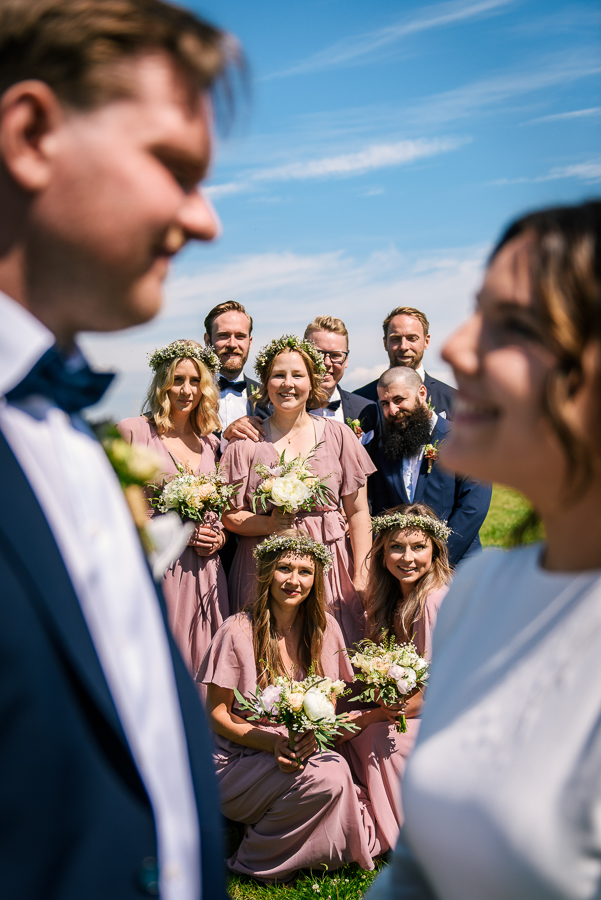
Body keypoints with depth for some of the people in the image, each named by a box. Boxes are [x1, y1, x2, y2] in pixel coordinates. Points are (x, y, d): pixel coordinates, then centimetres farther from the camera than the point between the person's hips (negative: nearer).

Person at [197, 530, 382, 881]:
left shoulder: (324, 628, 2)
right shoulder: (238, 632, -10)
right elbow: (218, 714, -5)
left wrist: (314, 734, -14)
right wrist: (274, 743, -20)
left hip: (303, 753, 4)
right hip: (241, 763, -4)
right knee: (326, 777, -29)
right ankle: (257, 858, -6)